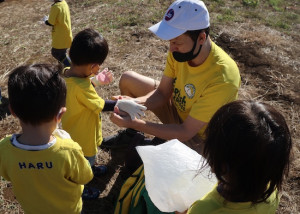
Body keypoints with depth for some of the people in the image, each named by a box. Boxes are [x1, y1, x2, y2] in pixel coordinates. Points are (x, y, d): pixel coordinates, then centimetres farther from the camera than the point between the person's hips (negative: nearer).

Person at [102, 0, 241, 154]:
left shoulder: (222, 79, -37)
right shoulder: (180, 50, -18)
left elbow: (185, 133, -34)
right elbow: (162, 93, -9)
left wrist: (133, 123, -37)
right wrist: (135, 102, -30)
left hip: (199, 137, -6)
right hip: (177, 109, 6)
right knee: (127, 80, 0)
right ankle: (129, 134, 21)